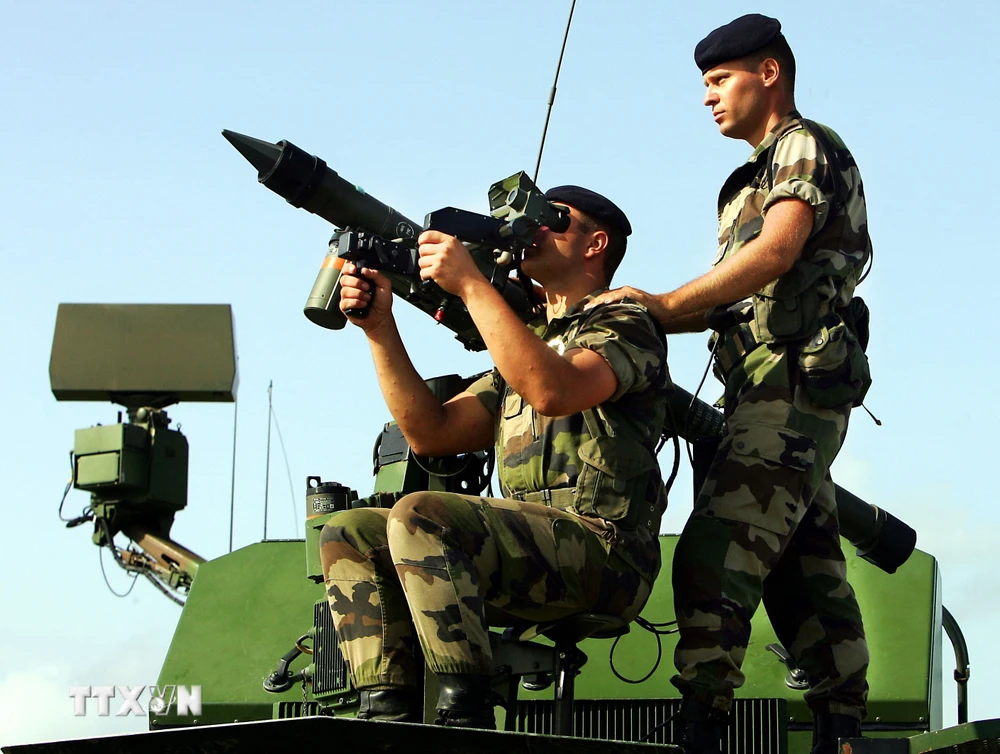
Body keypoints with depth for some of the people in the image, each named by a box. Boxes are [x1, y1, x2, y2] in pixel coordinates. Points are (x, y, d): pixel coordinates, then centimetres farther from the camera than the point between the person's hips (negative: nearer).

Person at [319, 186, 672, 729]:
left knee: (420, 516, -28)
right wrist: (380, 328, 9)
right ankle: (388, 716, -15)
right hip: (532, 550, 8)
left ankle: (466, 718, -31)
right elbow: (432, 434, 18)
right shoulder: (529, 342, 28)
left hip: (603, 550, -8)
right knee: (349, 535, 1)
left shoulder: (624, 325, 3)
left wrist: (471, 285, -17)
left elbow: (552, 392, -20)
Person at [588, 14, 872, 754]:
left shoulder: (807, 149, -2)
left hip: (791, 387, -10)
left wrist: (664, 305, -20)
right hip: (782, 395, 10)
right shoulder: (761, 174, 27)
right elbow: (739, 300, 22)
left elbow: (775, 252, -18)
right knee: (806, 573, 9)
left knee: (715, 558, -20)